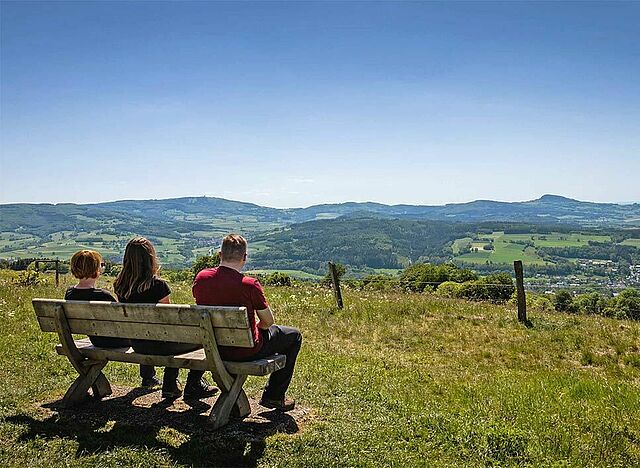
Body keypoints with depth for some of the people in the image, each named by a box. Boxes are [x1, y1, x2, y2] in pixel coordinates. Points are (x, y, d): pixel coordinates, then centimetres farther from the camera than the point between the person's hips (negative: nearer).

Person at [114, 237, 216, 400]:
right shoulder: (158, 285, -22)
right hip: (158, 344, -7)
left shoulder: (119, 285, -3)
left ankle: (170, 385, 37)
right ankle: (193, 386, 17)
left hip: (136, 344, 7)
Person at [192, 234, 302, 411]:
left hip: (214, 349, 6)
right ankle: (273, 396, 20)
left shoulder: (201, 278, -9)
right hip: (247, 351, -6)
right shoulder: (249, 285, -24)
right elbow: (268, 321, -12)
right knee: (294, 336, 17)